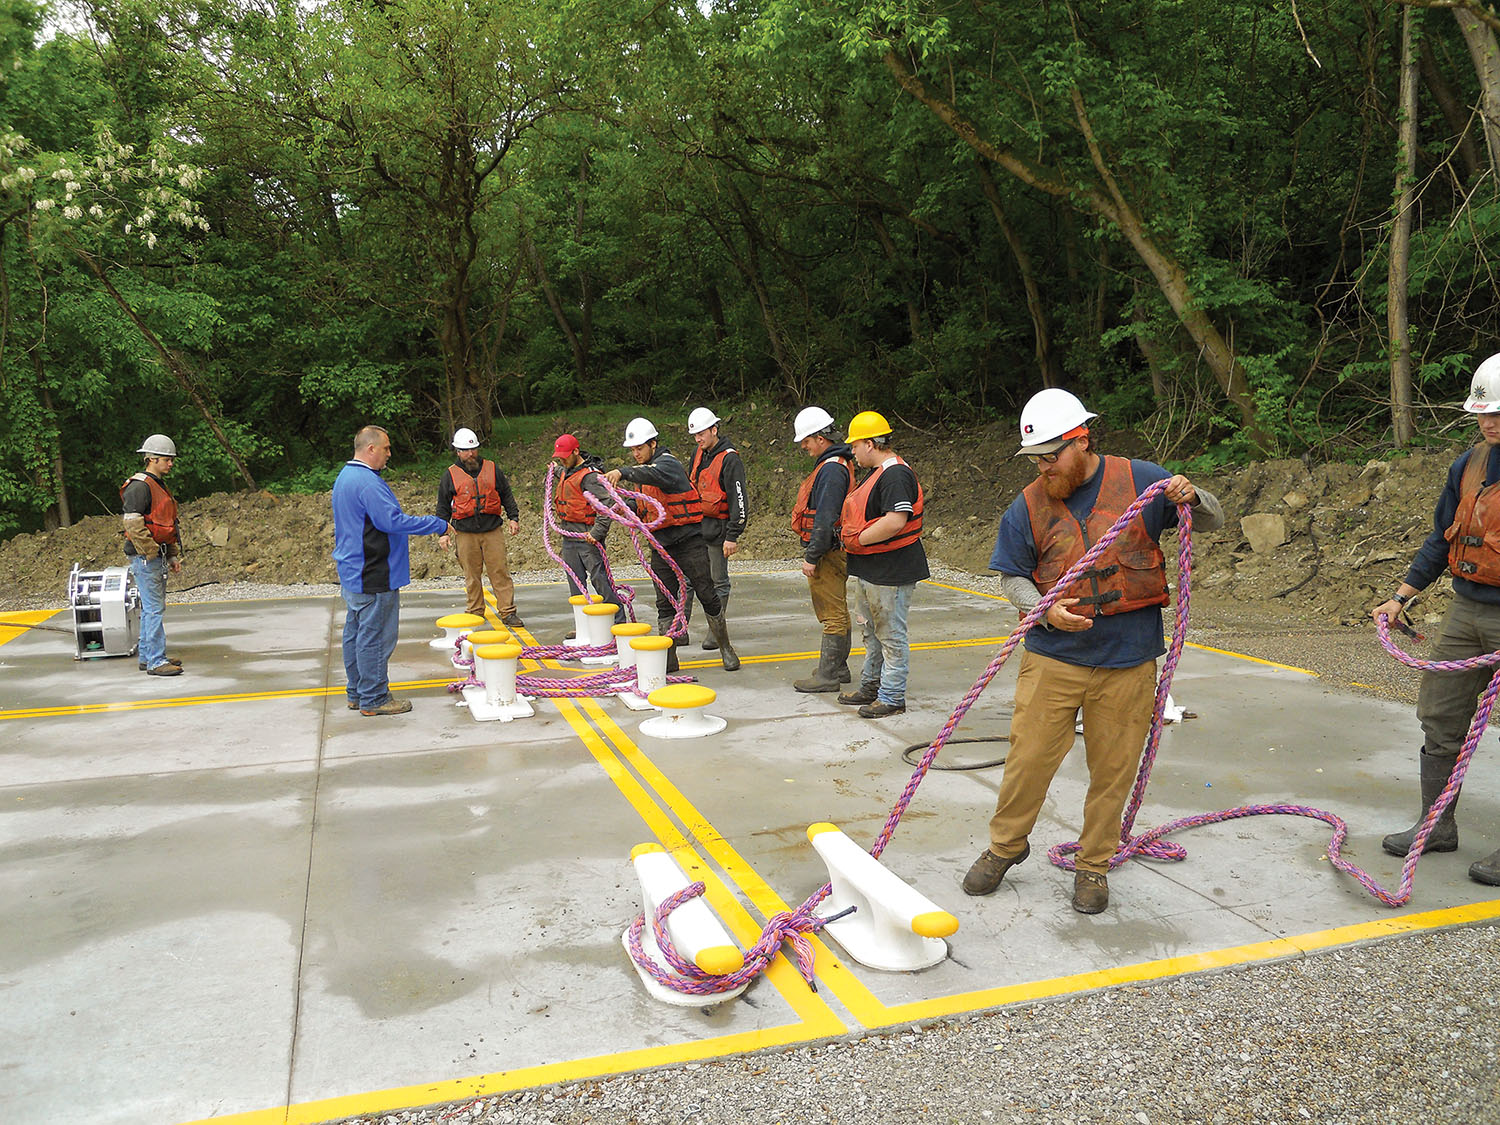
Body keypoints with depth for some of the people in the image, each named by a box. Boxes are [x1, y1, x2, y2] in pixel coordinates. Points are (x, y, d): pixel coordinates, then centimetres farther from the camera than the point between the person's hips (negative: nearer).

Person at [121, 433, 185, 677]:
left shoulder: (160, 486, 18)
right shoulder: (139, 486, -13)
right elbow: (134, 524, -21)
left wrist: (174, 556, 20)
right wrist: (151, 555, -19)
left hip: (158, 556, 10)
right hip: (145, 556, -10)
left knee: (152, 608, 15)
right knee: (154, 609, -10)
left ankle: (146, 656, 23)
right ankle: (156, 661, -8)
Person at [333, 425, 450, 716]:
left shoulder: (345, 477, 15)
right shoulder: (368, 482, -20)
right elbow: (393, 521, -26)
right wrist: (438, 525, -19)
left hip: (352, 574, 11)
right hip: (372, 578, -11)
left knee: (356, 632, 16)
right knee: (375, 636, -3)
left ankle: (357, 693, 25)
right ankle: (374, 699, 3)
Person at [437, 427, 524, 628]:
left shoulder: (492, 469, 9)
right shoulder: (450, 475, 6)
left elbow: (506, 495, 16)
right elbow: (443, 506, 11)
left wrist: (513, 518, 6)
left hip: (492, 531, 0)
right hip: (465, 534, 0)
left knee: (500, 572, -3)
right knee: (472, 575, 4)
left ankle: (508, 612, 0)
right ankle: (475, 613, 13)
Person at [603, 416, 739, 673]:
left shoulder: (668, 464, -13)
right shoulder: (640, 470, 13)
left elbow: (653, 474, -38)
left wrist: (623, 472, -52)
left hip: (688, 540, -7)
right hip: (661, 544, 7)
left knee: (707, 595, 0)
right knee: (665, 603, 5)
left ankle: (726, 649, 13)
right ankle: (669, 657, 11)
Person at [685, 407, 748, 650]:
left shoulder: (730, 459, -13)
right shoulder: (698, 454, 11)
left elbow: (738, 500, -16)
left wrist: (732, 536, -19)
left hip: (717, 528, -7)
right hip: (695, 524, 7)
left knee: (718, 581, 2)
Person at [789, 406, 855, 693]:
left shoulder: (831, 469, -19)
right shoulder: (838, 463, 15)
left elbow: (825, 519, -24)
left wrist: (812, 557, -21)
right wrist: (813, 553, 21)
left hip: (827, 552, -11)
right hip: (834, 551, 11)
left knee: (832, 615, -5)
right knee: (837, 612, 17)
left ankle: (827, 676, -1)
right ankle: (838, 668, 27)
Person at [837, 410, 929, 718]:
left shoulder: (895, 475, -20)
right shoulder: (879, 473, 14)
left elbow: (895, 521, -30)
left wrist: (858, 539, -20)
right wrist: (849, 528, 10)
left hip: (891, 572, -11)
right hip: (870, 569, 11)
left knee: (891, 635, -1)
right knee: (873, 631, 21)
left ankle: (892, 696, 8)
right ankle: (870, 686, 34)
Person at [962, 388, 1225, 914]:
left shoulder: (1140, 481, 0)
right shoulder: (1028, 506, 1)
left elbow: (1212, 521, 9)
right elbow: (1012, 577, 5)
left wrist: (1193, 499, -15)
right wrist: (1044, 610, -15)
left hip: (1129, 662, 0)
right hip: (1052, 658, 0)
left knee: (1113, 769, 8)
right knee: (1029, 756, 1)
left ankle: (1094, 865, 26)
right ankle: (1005, 845, 25)